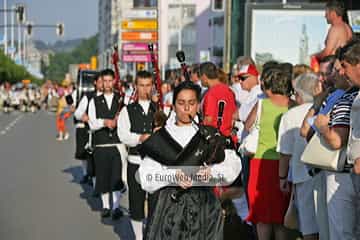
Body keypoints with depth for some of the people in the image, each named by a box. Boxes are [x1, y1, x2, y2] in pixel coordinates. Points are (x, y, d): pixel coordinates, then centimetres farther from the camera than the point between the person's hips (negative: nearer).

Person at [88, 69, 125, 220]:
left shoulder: (122, 100, 5)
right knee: (103, 177, 8)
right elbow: (92, 124, -1)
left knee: (117, 177, -5)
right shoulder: (95, 102, 7)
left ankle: (116, 207, 0)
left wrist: (117, 122, -18)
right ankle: (105, 206, 21)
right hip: (101, 145, 1)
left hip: (118, 144, -1)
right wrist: (105, 122, -17)